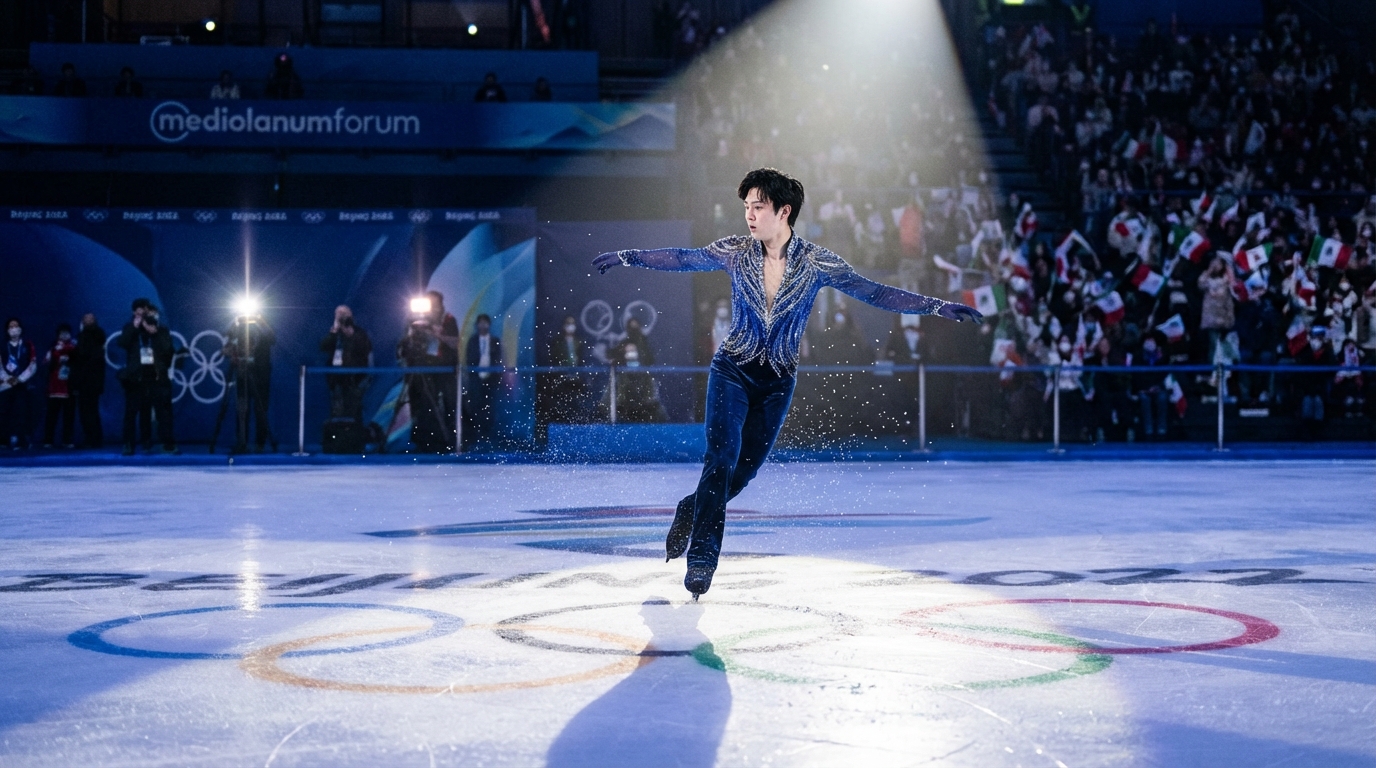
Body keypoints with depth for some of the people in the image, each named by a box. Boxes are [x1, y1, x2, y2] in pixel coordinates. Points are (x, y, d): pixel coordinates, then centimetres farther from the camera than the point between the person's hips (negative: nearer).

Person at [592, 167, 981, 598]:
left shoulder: (815, 263, -10)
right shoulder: (735, 252, -6)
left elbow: (872, 293, -10)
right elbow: (683, 260, 3)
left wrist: (936, 307, -17)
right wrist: (628, 257, -2)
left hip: (778, 382, 1)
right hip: (732, 371, -1)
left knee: (742, 473, 7)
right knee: (721, 461, -15)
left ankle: (692, 511, 37)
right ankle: (701, 559, -6)